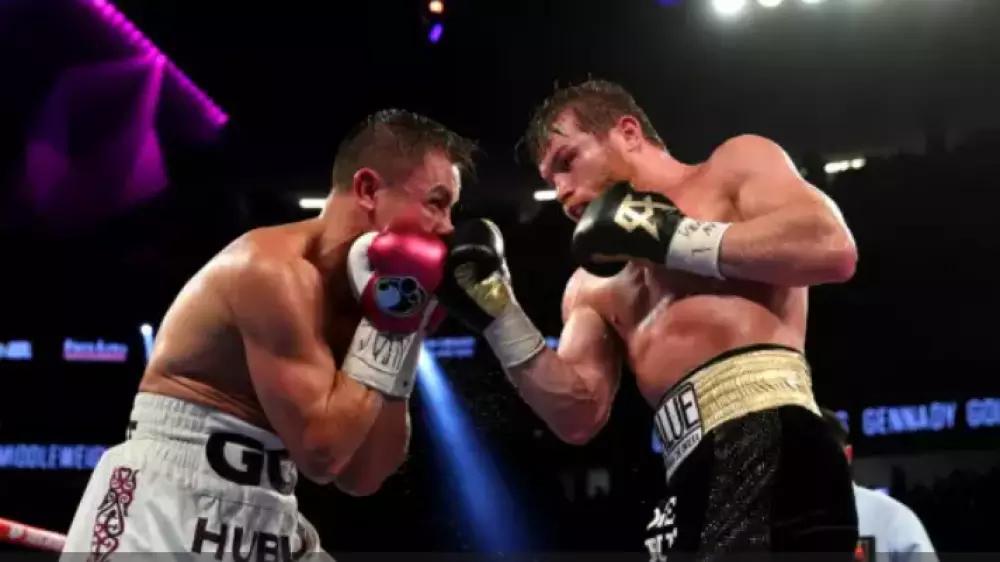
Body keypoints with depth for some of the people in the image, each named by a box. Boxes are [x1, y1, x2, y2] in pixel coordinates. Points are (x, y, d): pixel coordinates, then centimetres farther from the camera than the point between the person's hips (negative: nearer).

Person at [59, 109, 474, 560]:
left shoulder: (348, 296, 9)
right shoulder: (273, 269, -16)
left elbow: (361, 477, 8)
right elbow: (321, 450, -21)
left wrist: (405, 325, 3)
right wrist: (390, 318, -14)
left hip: (265, 524, 9)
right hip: (165, 510, -9)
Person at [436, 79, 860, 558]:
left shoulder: (736, 165, 15)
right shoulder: (592, 286, 29)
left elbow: (831, 247, -4)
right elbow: (579, 417, 17)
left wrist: (673, 239, -2)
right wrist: (499, 317, 7)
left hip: (769, 437, -7)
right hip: (693, 479, 7)